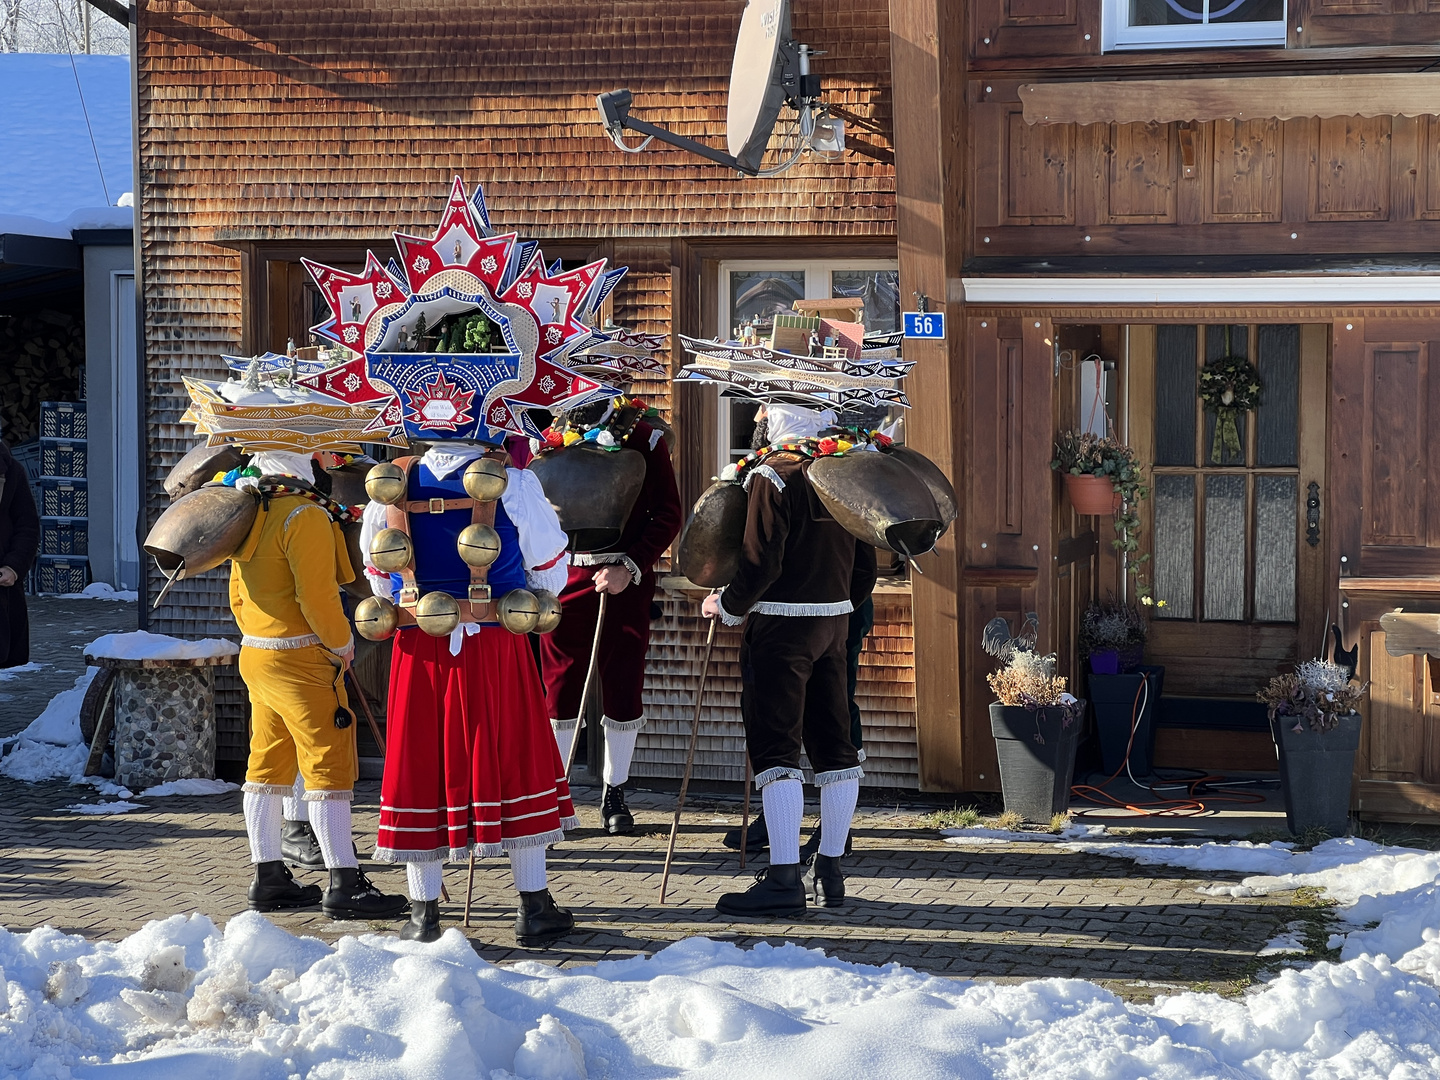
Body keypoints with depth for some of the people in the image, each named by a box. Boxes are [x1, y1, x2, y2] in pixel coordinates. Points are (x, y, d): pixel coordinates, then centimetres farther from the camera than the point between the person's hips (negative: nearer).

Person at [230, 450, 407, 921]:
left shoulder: (251, 516, 13)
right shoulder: (306, 516, -16)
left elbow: (239, 596, 19)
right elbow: (317, 595, -20)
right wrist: (342, 643, -7)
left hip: (255, 655, 9)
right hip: (303, 661, -9)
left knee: (268, 768, 12)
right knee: (329, 767, -6)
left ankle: (268, 879, 17)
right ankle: (344, 885, -6)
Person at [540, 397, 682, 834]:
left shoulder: (645, 441, -1)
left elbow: (668, 514, -3)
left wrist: (630, 568, -12)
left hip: (626, 580, -1)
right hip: (564, 579, 1)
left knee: (624, 688, 3)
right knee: (560, 687, 2)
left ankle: (614, 794, 16)